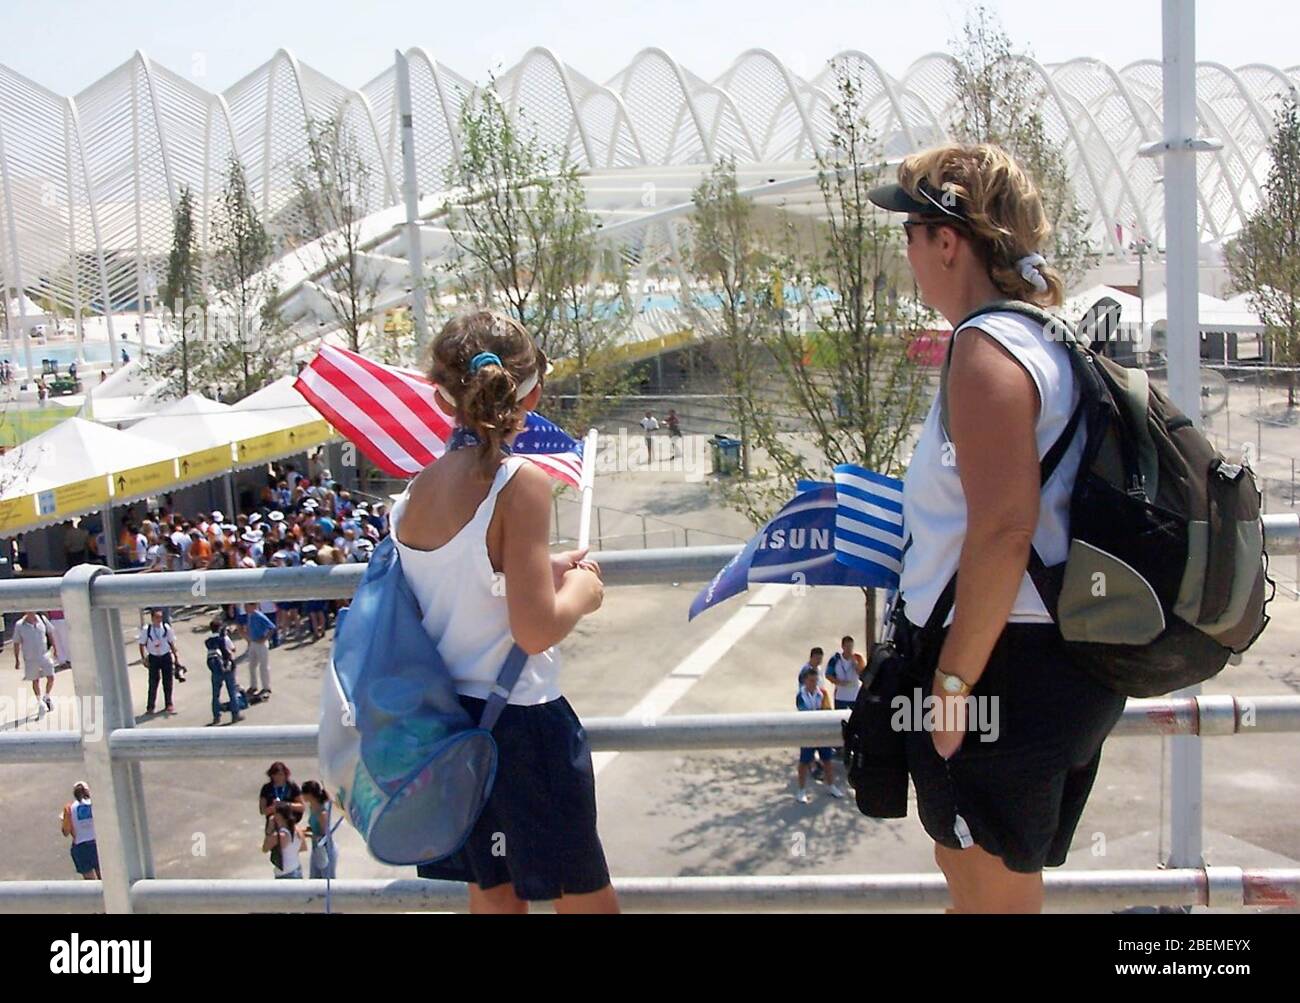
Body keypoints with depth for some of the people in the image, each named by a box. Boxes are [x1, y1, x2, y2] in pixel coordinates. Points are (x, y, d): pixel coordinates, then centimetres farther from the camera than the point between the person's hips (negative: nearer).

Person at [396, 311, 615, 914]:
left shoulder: (417, 490, 1)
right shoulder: (521, 483, -19)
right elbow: (536, 630, -23)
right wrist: (581, 592, -5)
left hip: (449, 718, 7)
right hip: (520, 722, -6)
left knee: (493, 893, 20)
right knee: (584, 895, 11)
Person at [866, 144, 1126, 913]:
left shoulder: (987, 346, -18)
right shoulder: (1053, 337, 13)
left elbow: (1003, 527, -26)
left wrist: (953, 679, -21)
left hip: (1003, 670, -10)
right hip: (1065, 661, 10)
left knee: (989, 889, 5)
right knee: (969, 867, 25)